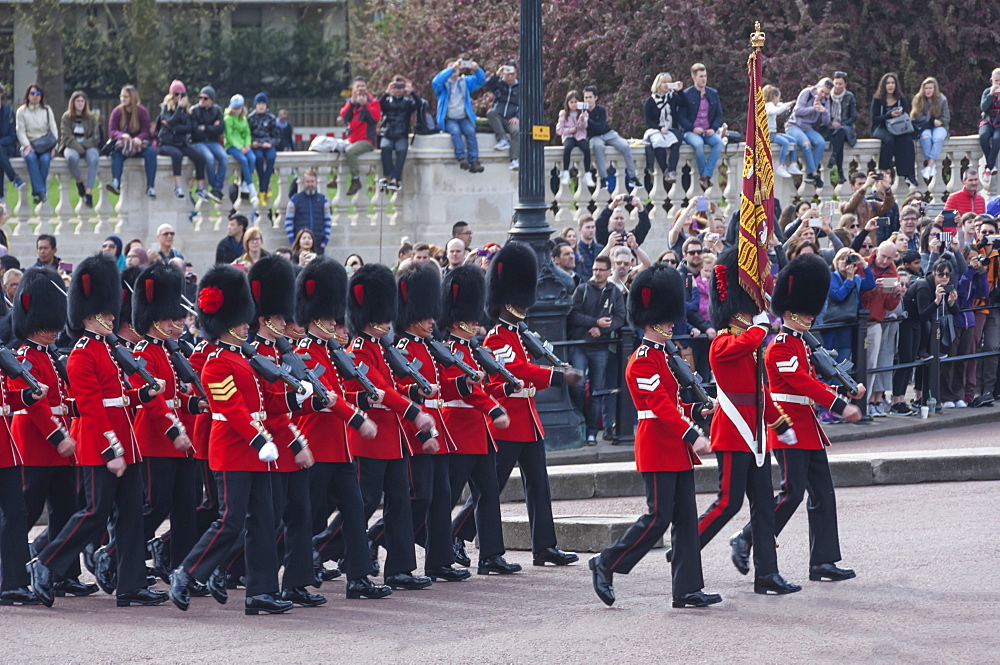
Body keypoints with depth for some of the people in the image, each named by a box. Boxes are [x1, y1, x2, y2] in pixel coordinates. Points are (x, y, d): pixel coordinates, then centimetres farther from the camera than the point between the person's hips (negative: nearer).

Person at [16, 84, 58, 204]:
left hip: (45, 145, 1)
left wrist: (53, 145, -9)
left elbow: (53, 129, 8)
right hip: (29, 144, -1)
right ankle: (41, 191, -43)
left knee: (45, 159, -34)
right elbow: (21, 131, 1)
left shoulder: (47, 110, 14)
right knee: (31, 157, -36)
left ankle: (37, 192, -30)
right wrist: (27, 145, -17)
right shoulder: (22, 111, 10)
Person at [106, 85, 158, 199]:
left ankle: (150, 187, -32)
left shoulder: (142, 111, 1)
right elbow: (112, 131, -4)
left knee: (151, 151, -32)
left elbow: (146, 132, -5)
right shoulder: (116, 112, 3)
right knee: (117, 152, -35)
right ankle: (116, 184, -53)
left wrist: (138, 139, -29)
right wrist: (122, 135, -27)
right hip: (122, 143, 0)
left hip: (137, 143, 0)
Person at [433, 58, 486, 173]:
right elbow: (436, 81, -16)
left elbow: (480, 80, 9)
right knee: (455, 131, -34)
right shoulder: (444, 84, 7)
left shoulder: (465, 82, 18)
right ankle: (462, 158, -42)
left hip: (464, 118, 2)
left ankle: (474, 162, -34)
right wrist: (452, 68, -24)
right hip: (449, 119, -2)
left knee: (470, 131, -27)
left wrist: (477, 69, -14)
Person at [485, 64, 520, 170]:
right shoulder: (498, 84, 15)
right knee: (491, 112, -32)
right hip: (497, 120, 1)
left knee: (516, 131, -33)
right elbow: (486, 86, -5)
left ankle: (514, 160, -45)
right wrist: (497, 75, -17)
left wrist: (518, 117, -7)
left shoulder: (520, 88, 16)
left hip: (511, 120, -1)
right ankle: (503, 140, -39)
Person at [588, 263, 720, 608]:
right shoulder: (643, 360, -14)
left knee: (686, 518, 5)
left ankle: (688, 589, 4)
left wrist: (698, 410, 8)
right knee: (658, 517, -8)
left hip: (676, 450, 9)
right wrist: (692, 435, -29)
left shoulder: (662, 356, 17)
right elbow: (660, 405, -23)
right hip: (658, 448, -9)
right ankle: (606, 564, 5)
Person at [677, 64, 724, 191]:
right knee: (698, 143, -37)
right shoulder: (686, 94, 3)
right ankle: (704, 177, -25)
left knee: (718, 142, -30)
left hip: (708, 132, 3)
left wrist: (714, 129, -4)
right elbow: (681, 117, -1)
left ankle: (706, 175, -32)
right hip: (691, 132, -3)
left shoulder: (713, 93, 15)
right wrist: (693, 128, -16)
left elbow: (719, 115, 15)